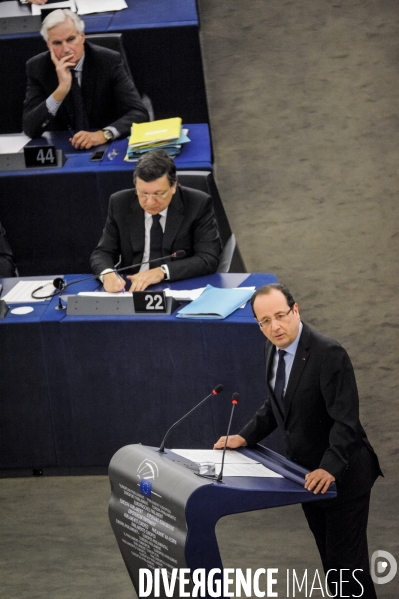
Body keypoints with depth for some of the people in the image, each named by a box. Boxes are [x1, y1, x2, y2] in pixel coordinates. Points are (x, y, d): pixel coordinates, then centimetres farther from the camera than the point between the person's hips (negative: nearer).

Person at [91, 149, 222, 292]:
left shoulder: (198, 204, -7)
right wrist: (107, 273, -20)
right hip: (132, 289, 3)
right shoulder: (120, 204, 0)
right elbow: (103, 253, 4)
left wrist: (162, 272, -24)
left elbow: (209, 259, -12)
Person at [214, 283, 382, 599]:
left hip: (343, 475, -8)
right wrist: (246, 437, 3)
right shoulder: (274, 348, 0)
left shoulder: (329, 353, -24)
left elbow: (346, 419, -27)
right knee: (329, 557, 17)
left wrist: (330, 468, -38)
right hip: (309, 471, 8)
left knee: (346, 561, -5)